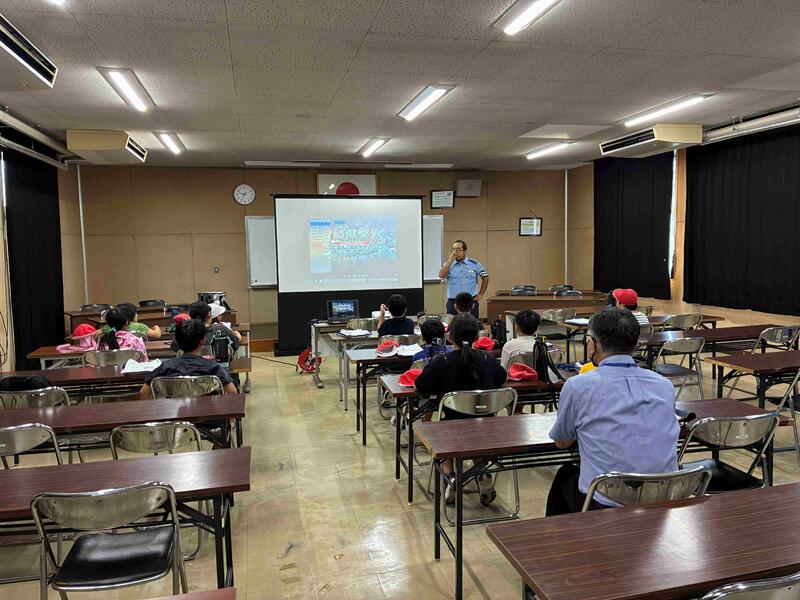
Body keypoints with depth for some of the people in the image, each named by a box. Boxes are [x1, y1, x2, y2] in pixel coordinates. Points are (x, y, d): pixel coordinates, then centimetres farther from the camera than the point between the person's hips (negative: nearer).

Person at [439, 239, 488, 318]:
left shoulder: (474, 264, 4)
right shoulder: (448, 264, 7)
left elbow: (485, 277, 12)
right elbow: (441, 275, -11)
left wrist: (480, 294, 8)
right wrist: (450, 260, -11)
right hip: (453, 303, 1)